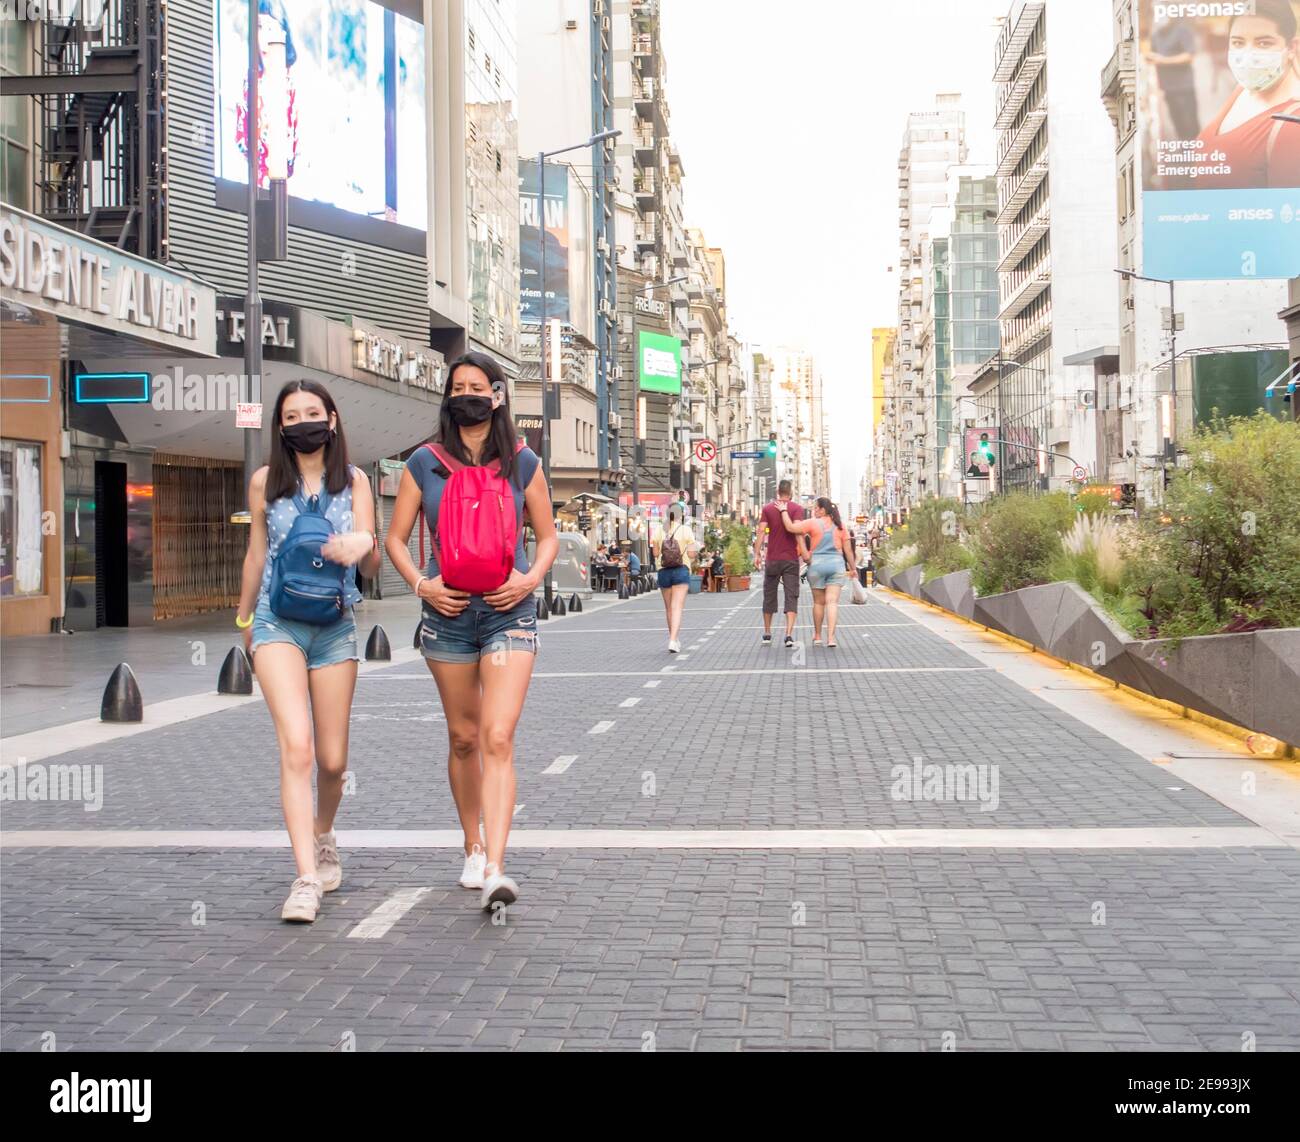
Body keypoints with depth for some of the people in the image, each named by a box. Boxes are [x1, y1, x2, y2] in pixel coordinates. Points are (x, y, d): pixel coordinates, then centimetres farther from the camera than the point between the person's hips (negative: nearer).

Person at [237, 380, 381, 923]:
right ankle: (307, 878, -19)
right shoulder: (265, 481, 3)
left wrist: (364, 544, -26)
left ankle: (322, 834, 39)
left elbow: (372, 569, -3)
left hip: (334, 625, 2)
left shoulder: (354, 481, 3)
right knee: (296, 746, -18)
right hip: (277, 622, -1)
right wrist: (244, 618, 25)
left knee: (332, 759, 7)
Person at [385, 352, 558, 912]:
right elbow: (395, 538, 9)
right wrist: (421, 583, -7)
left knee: (498, 738, -13)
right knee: (463, 738, 12)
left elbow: (548, 536, 11)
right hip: (448, 613, 2)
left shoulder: (522, 463, 3)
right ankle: (472, 850, 30)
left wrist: (532, 577, -7)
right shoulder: (424, 464, 3)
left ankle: (495, 870, -19)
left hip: (509, 613, -2)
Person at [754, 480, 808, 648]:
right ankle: (789, 635, -15)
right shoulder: (797, 508, -3)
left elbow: (761, 531, -4)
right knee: (791, 597, -2)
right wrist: (804, 553, -17)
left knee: (769, 596, 13)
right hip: (791, 559, -2)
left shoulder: (768, 509, 3)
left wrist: (757, 553, -1)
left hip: (772, 560, 2)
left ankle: (767, 634, 21)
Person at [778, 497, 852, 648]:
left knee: (818, 602, 11)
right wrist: (852, 567, 14)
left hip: (817, 565, -1)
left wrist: (784, 511, -1)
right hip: (836, 564, 1)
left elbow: (790, 527, -14)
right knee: (832, 602, -4)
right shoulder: (839, 525, 5)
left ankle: (817, 636, 22)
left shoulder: (813, 523, -5)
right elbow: (847, 548, 6)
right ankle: (831, 636, -15)